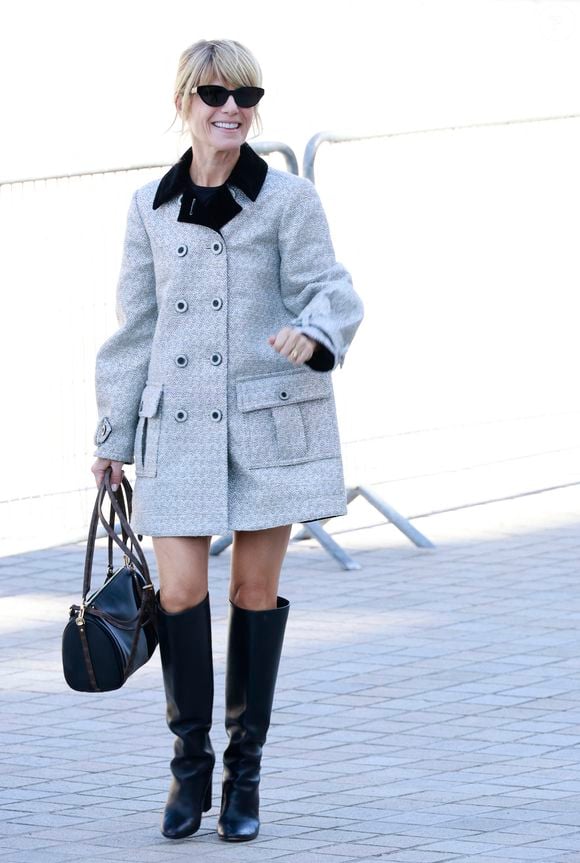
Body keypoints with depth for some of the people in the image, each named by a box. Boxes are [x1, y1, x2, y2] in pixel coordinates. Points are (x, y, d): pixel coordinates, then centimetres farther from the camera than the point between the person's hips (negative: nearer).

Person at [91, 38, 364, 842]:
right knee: (179, 594, -7)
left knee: (256, 593, 4)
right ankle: (190, 765, 10)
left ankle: (245, 775, 14)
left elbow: (328, 289, -7)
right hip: (179, 426, 2)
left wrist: (312, 333, -31)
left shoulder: (290, 200, -1)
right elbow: (135, 324, 12)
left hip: (270, 419, -2)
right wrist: (114, 434, 12)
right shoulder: (151, 206, 7)